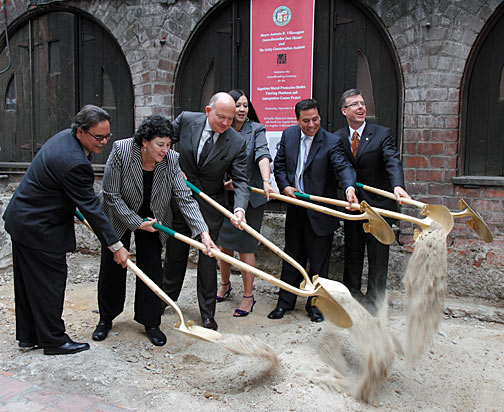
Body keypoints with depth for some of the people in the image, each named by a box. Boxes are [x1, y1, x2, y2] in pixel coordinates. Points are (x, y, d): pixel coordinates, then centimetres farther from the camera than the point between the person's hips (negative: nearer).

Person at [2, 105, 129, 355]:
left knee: (28, 283, 18)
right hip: (39, 229, -10)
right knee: (50, 283, 3)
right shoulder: (74, 163, -29)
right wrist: (115, 246, -19)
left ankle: (28, 336, 32)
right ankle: (53, 341, 17)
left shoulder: (65, 136, 2)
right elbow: (91, 208, -25)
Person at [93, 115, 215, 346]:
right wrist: (137, 223, -23)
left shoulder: (170, 160, -22)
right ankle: (106, 319, 29)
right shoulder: (121, 151, -28)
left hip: (152, 218, 2)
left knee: (152, 268, 0)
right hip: (119, 216, -1)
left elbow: (185, 199, -23)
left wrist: (204, 233, -33)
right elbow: (112, 195, -23)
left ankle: (151, 323, 16)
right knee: (112, 266, 9)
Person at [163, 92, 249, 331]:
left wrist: (239, 208, -32)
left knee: (207, 257, 3)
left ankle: (207, 314, 17)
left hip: (210, 206, -2)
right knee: (175, 252, 16)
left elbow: (240, 181, -15)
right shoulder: (186, 120, -10)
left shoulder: (237, 143, -14)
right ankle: (168, 296, 39)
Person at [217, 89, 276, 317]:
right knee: (225, 244, 14)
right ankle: (225, 285, 37)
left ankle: (248, 296, 14)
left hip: (250, 196, -3)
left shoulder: (256, 129, -5)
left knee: (245, 247, 0)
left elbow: (263, 156, -20)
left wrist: (266, 181, -36)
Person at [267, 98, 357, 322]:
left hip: (320, 210, -4)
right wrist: (284, 186, -5)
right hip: (295, 206, 4)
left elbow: (343, 166, -25)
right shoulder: (288, 135, 3)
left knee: (318, 261, 7)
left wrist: (349, 187, -45)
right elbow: (279, 164, 11)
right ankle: (285, 301, 29)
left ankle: (315, 304, 25)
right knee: (292, 257, 15)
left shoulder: (331, 142, -12)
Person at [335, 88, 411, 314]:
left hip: (378, 205, -3)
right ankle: (351, 297, 26)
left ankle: (373, 302, 19)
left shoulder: (382, 134, -4)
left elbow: (393, 161, -19)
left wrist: (397, 185, -37)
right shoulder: (337, 138, 5)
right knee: (352, 254, 12)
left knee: (378, 257, 5)